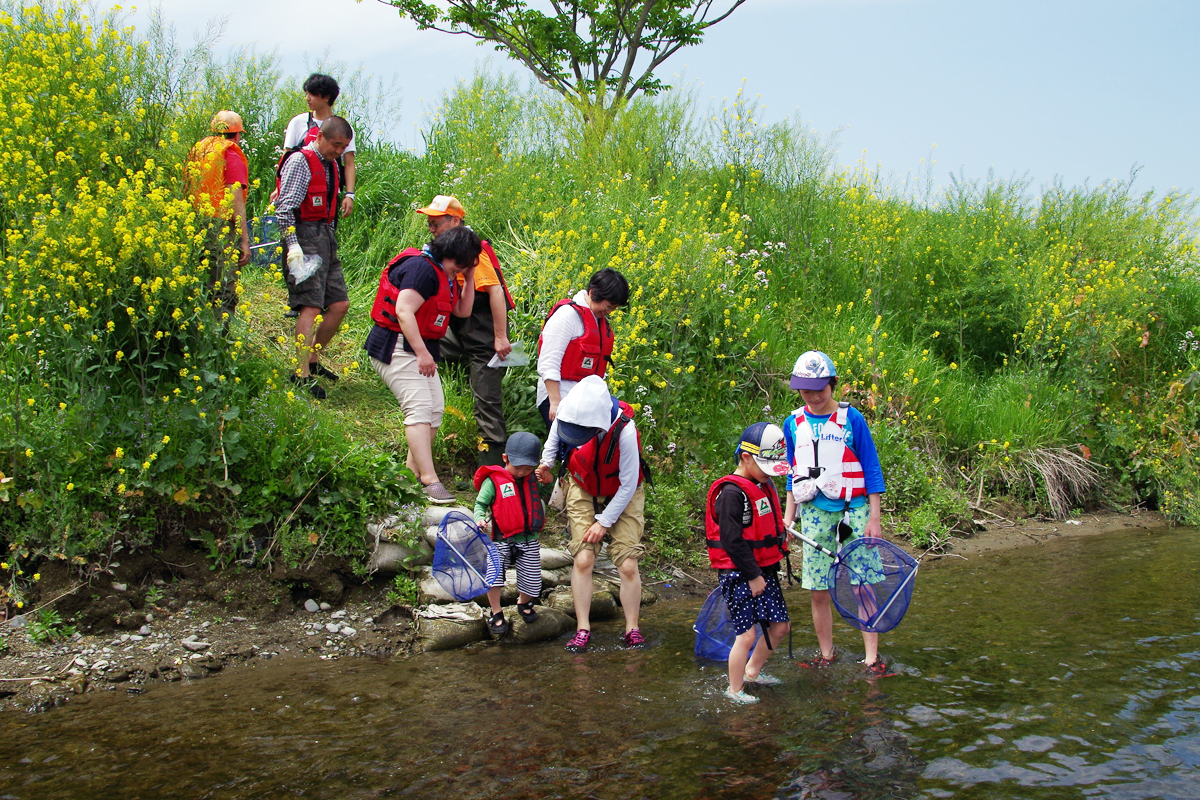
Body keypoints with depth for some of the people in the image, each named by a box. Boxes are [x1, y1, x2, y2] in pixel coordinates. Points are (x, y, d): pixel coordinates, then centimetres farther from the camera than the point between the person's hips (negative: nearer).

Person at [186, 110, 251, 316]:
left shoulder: (197, 152, 17)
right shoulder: (231, 156, -4)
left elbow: (188, 193, 14)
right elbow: (236, 201, -11)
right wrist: (244, 241, -12)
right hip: (221, 229, -7)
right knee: (224, 297, -5)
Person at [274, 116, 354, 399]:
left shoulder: (330, 164, 17)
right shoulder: (299, 161, -10)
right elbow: (285, 208, -17)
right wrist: (293, 246, -25)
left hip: (326, 237, 9)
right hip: (305, 237, -9)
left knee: (340, 303, 8)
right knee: (311, 306, -14)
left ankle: (313, 360, 21)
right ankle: (302, 374, -12)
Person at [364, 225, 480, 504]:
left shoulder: (447, 277, 13)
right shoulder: (422, 268, -18)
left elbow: (463, 311, 16)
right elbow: (404, 311, -26)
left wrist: (469, 278, 5)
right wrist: (422, 353, -27)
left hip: (420, 348, 11)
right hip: (397, 347, -11)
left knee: (436, 407, 6)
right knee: (420, 408, -18)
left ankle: (412, 469, 12)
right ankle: (430, 480, -23)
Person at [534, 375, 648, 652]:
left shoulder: (624, 432, -36)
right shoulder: (567, 415, -25)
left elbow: (628, 486, -23)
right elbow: (555, 435, 5)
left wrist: (604, 522, -18)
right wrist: (547, 461, -7)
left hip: (622, 496, -3)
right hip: (584, 491, 3)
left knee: (628, 565, -8)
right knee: (583, 559, -9)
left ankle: (632, 629, 9)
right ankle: (582, 629, 1)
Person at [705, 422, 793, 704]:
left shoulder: (765, 485, 10)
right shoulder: (732, 493, -19)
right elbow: (733, 541, -21)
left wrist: (781, 536, 9)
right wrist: (753, 576, -18)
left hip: (764, 571, 9)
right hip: (738, 575, -9)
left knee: (780, 626, 13)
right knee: (747, 634, -6)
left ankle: (752, 670, 34)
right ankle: (735, 690, 11)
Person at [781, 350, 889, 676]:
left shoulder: (851, 418, -3)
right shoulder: (794, 424, 7)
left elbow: (871, 470, 0)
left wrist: (874, 517, -5)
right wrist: (788, 518, 10)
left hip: (853, 509, -3)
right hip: (814, 513, 3)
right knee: (819, 590, 4)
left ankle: (872, 656, 2)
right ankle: (826, 654, 18)